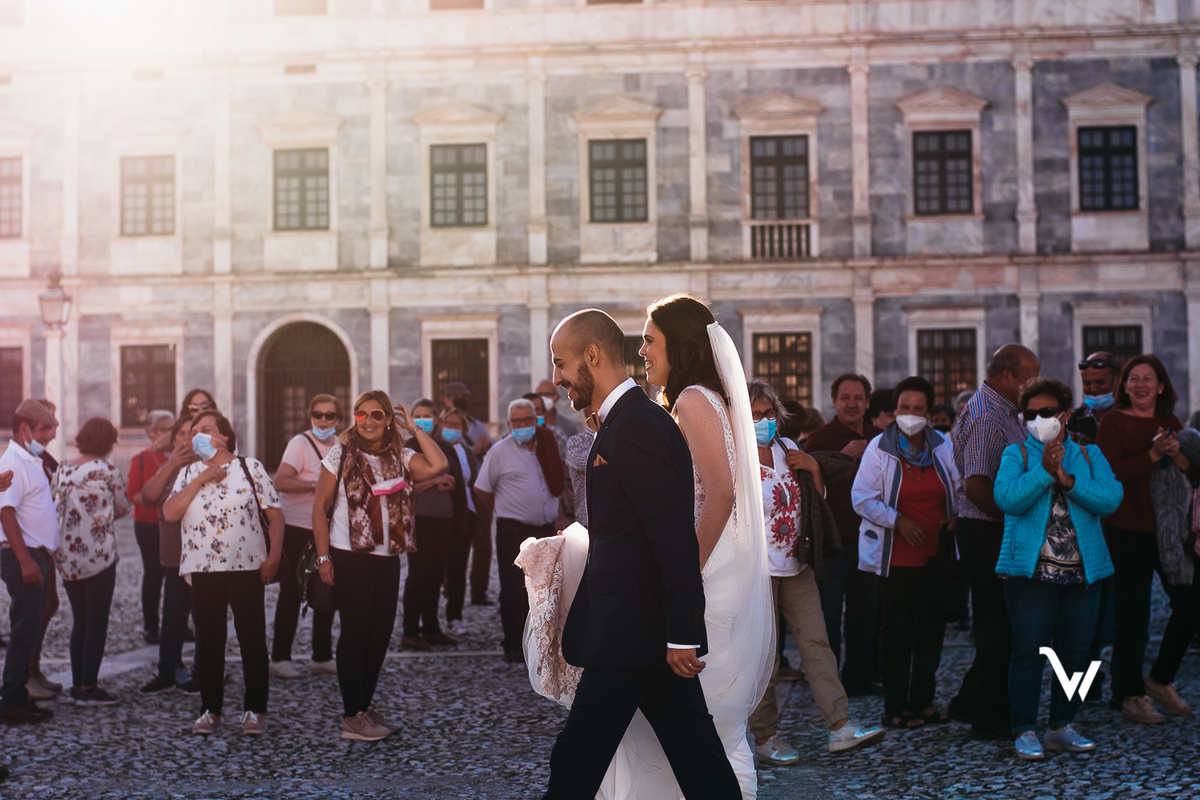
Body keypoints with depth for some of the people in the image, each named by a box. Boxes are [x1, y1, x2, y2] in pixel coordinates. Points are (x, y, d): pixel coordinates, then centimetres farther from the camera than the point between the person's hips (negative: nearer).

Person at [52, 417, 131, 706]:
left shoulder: (62, 470, 6)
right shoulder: (109, 472, -9)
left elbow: (53, 506, 10)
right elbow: (123, 508, 1)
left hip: (66, 557, 6)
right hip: (98, 555, -6)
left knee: (80, 621, 15)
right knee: (97, 623, 2)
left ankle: (77, 686, 16)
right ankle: (88, 689, 2)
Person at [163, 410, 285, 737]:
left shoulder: (250, 467, 3)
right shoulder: (188, 474, 12)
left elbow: (275, 513, 0)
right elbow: (169, 513, -2)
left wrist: (274, 556, -10)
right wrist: (199, 481, -9)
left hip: (246, 566, -3)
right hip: (202, 569, 3)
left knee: (253, 640, 1)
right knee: (208, 642, 7)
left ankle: (255, 709, 10)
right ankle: (210, 709, 17)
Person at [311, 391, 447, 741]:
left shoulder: (400, 458, 6)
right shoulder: (340, 455, -3)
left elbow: (437, 465, -13)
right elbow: (320, 508, -4)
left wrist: (414, 428, -6)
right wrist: (323, 557, -10)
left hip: (387, 558, 4)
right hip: (350, 556, -4)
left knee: (380, 633, 10)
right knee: (355, 633, -2)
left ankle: (365, 706, 24)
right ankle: (352, 717, 4)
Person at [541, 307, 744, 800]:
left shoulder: (636, 427, -16)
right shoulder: (630, 420, 16)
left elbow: (676, 538, -21)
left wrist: (681, 636, -21)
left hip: (632, 636, -10)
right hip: (663, 632, 10)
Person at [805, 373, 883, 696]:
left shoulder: (877, 437, 12)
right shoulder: (820, 438, -6)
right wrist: (842, 456, -24)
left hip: (868, 535, 6)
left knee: (866, 612, 11)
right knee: (828, 613, -2)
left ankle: (860, 677, 20)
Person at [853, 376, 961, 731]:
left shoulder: (942, 445, 5)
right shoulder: (879, 448, -6)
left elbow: (958, 487, 17)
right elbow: (862, 499, -7)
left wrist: (954, 517, 0)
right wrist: (898, 521, -15)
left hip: (936, 551, 4)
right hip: (897, 553, -4)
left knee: (933, 623, 7)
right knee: (898, 627, 0)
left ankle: (923, 701, 20)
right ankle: (895, 707, 8)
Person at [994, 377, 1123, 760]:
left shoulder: (1089, 454, 11)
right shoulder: (1016, 454, 3)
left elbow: (1111, 498, -6)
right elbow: (1007, 498, -14)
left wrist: (1068, 480, -15)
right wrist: (1044, 470, -18)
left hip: (1083, 571, 3)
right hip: (1031, 570, -3)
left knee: (1075, 652, 9)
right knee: (1029, 651, -4)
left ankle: (1062, 727, 22)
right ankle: (1025, 731, 5)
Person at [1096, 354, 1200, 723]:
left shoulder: (1170, 422, 14)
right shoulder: (1114, 422, -3)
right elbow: (1109, 474, -15)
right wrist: (1152, 456, -23)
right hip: (1128, 530, -6)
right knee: (1133, 613, -1)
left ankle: (1160, 679, 23)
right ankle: (1130, 696, 11)